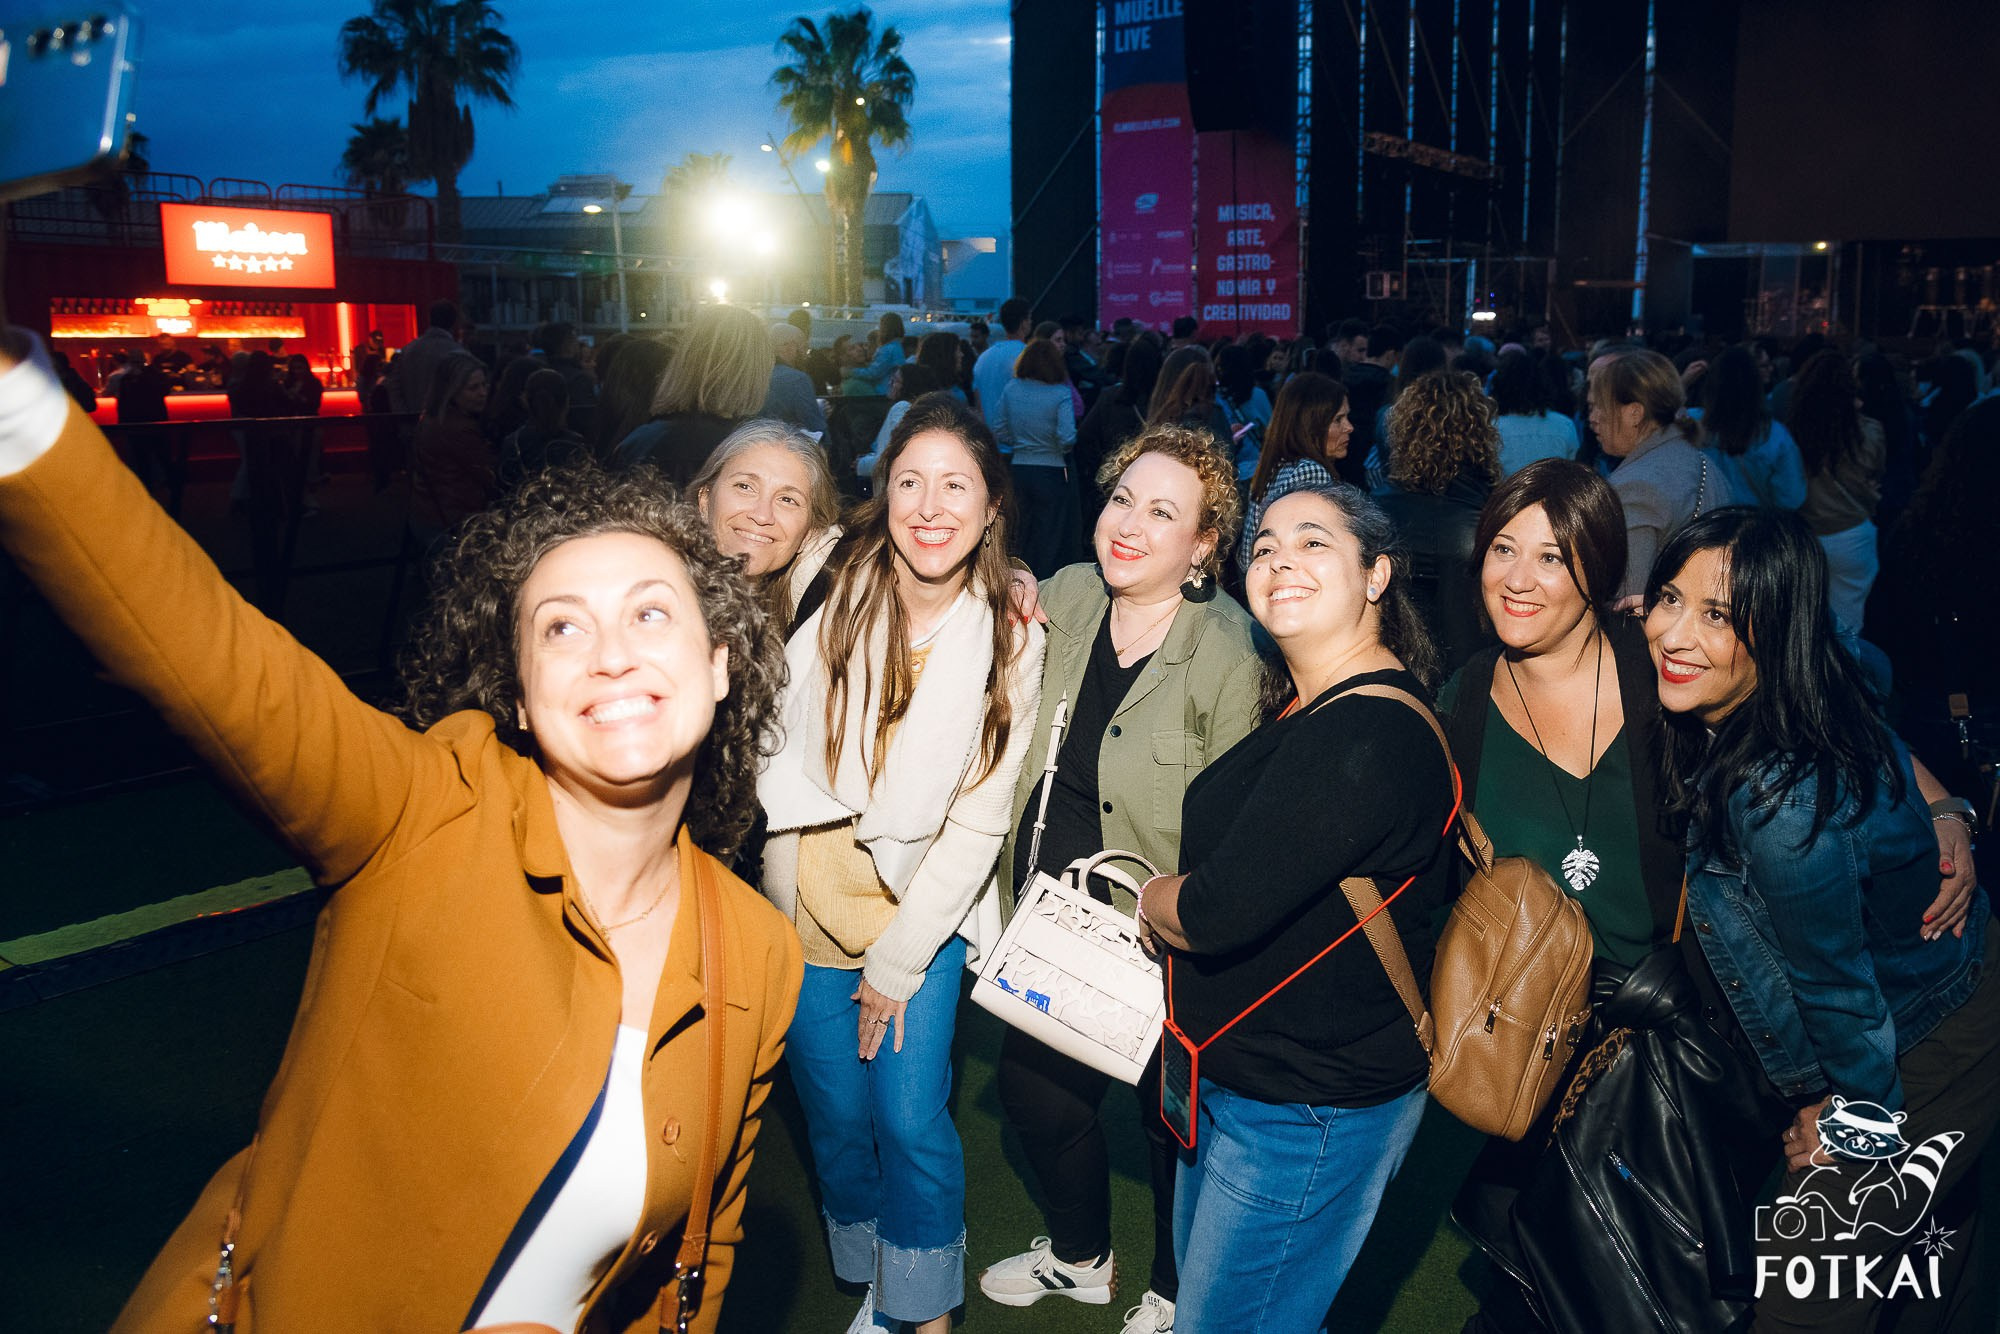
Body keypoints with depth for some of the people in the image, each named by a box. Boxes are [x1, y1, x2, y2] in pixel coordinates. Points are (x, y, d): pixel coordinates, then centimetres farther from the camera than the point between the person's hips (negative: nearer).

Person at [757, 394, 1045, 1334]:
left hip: (926, 911, -1)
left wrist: (901, 956, -7)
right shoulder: (835, 597, -11)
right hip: (815, 904, 1)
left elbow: (981, 814, -7)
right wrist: (782, 919, -9)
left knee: (912, 1122, -1)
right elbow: (781, 767, -6)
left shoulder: (1012, 637, -9)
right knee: (836, 1117, 11)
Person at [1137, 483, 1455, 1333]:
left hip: (1313, 1111, -10)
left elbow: (1218, 912, -31)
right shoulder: (1308, 709, 6)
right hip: (1232, 1072, 10)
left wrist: (1148, 901, -11)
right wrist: (1174, 902, -3)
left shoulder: (1369, 737, -28)